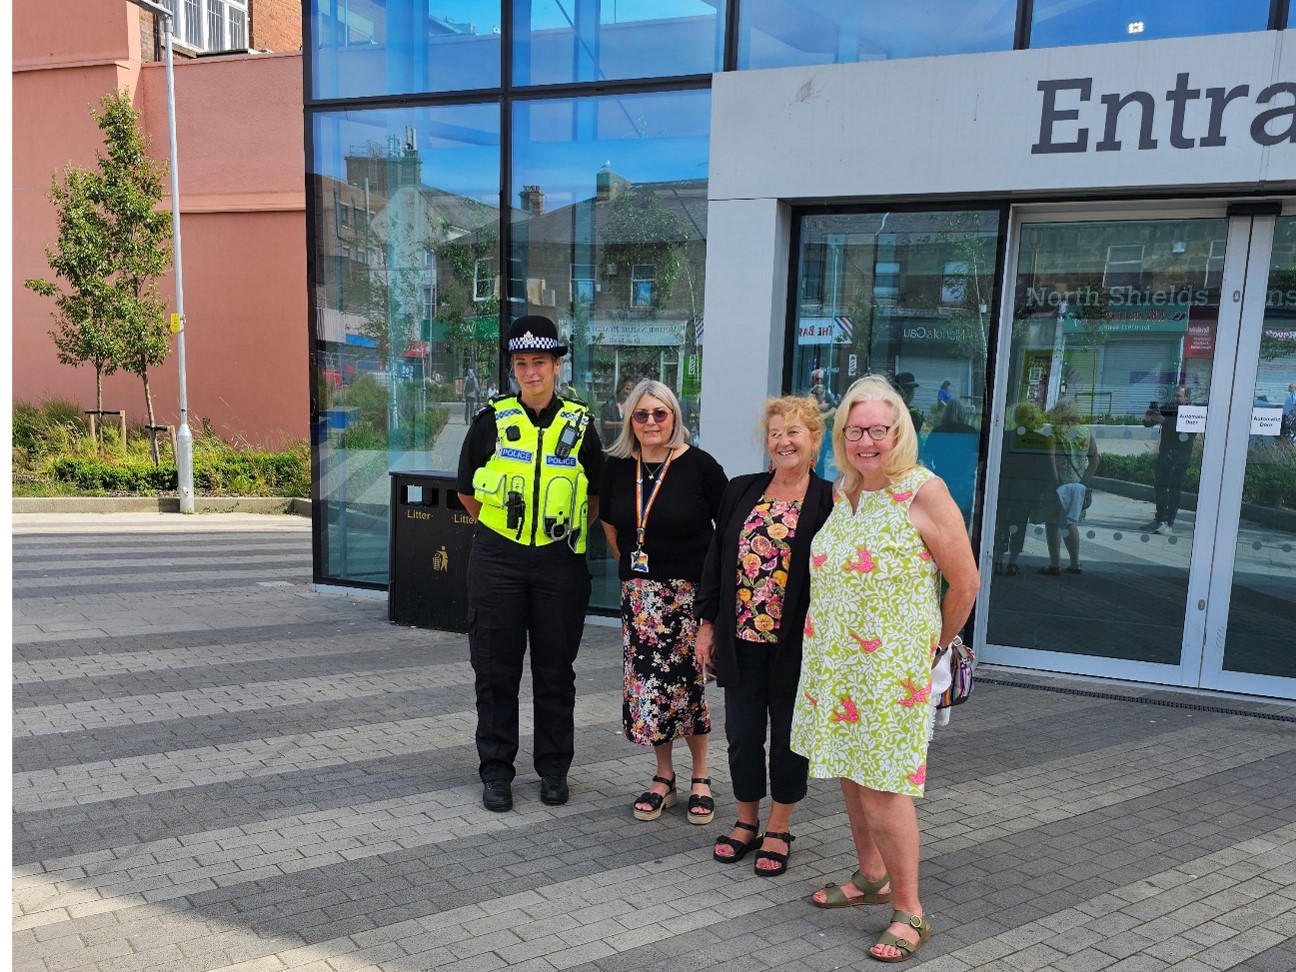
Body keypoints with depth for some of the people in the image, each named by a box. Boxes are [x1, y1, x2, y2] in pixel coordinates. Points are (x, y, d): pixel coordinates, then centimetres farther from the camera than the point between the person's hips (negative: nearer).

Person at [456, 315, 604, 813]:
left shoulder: (579, 423, 4)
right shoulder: (492, 419, 2)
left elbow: (595, 495, 15)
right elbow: (467, 491, 12)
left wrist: (568, 531, 11)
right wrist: (500, 528, 12)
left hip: (560, 564, 1)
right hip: (497, 561, 0)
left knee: (555, 671, 9)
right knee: (496, 670, 5)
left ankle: (554, 770, 24)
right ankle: (496, 771, 20)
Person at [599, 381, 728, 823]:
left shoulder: (699, 465, -9)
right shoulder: (617, 466, 4)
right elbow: (611, 525, 19)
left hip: (690, 591, -4)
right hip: (640, 593, 4)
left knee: (687, 682, 0)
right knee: (647, 683, 5)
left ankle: (700, 777, 19)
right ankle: (663, 777, 22)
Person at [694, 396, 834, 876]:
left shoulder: (830, 502, -7)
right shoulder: (741, 491, 6)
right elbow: (716, 560, 9)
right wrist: (707, 623, 6)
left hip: (795, 643, -3)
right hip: (741, 638, 4)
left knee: (788, 737, 10)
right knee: (742, 733, 11)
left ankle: (779, 830, 28)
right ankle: (746, 822, 31)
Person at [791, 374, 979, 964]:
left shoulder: (923, 491, -14)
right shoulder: (842, 491, 6)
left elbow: (964, 583, -9)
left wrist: (933, 647, 4)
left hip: (889, 667, -6)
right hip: (833, 661, 6)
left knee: (881, 787, -2)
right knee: (851, 775, 16)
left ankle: (909, 912, 16)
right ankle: (870, 878, 36)